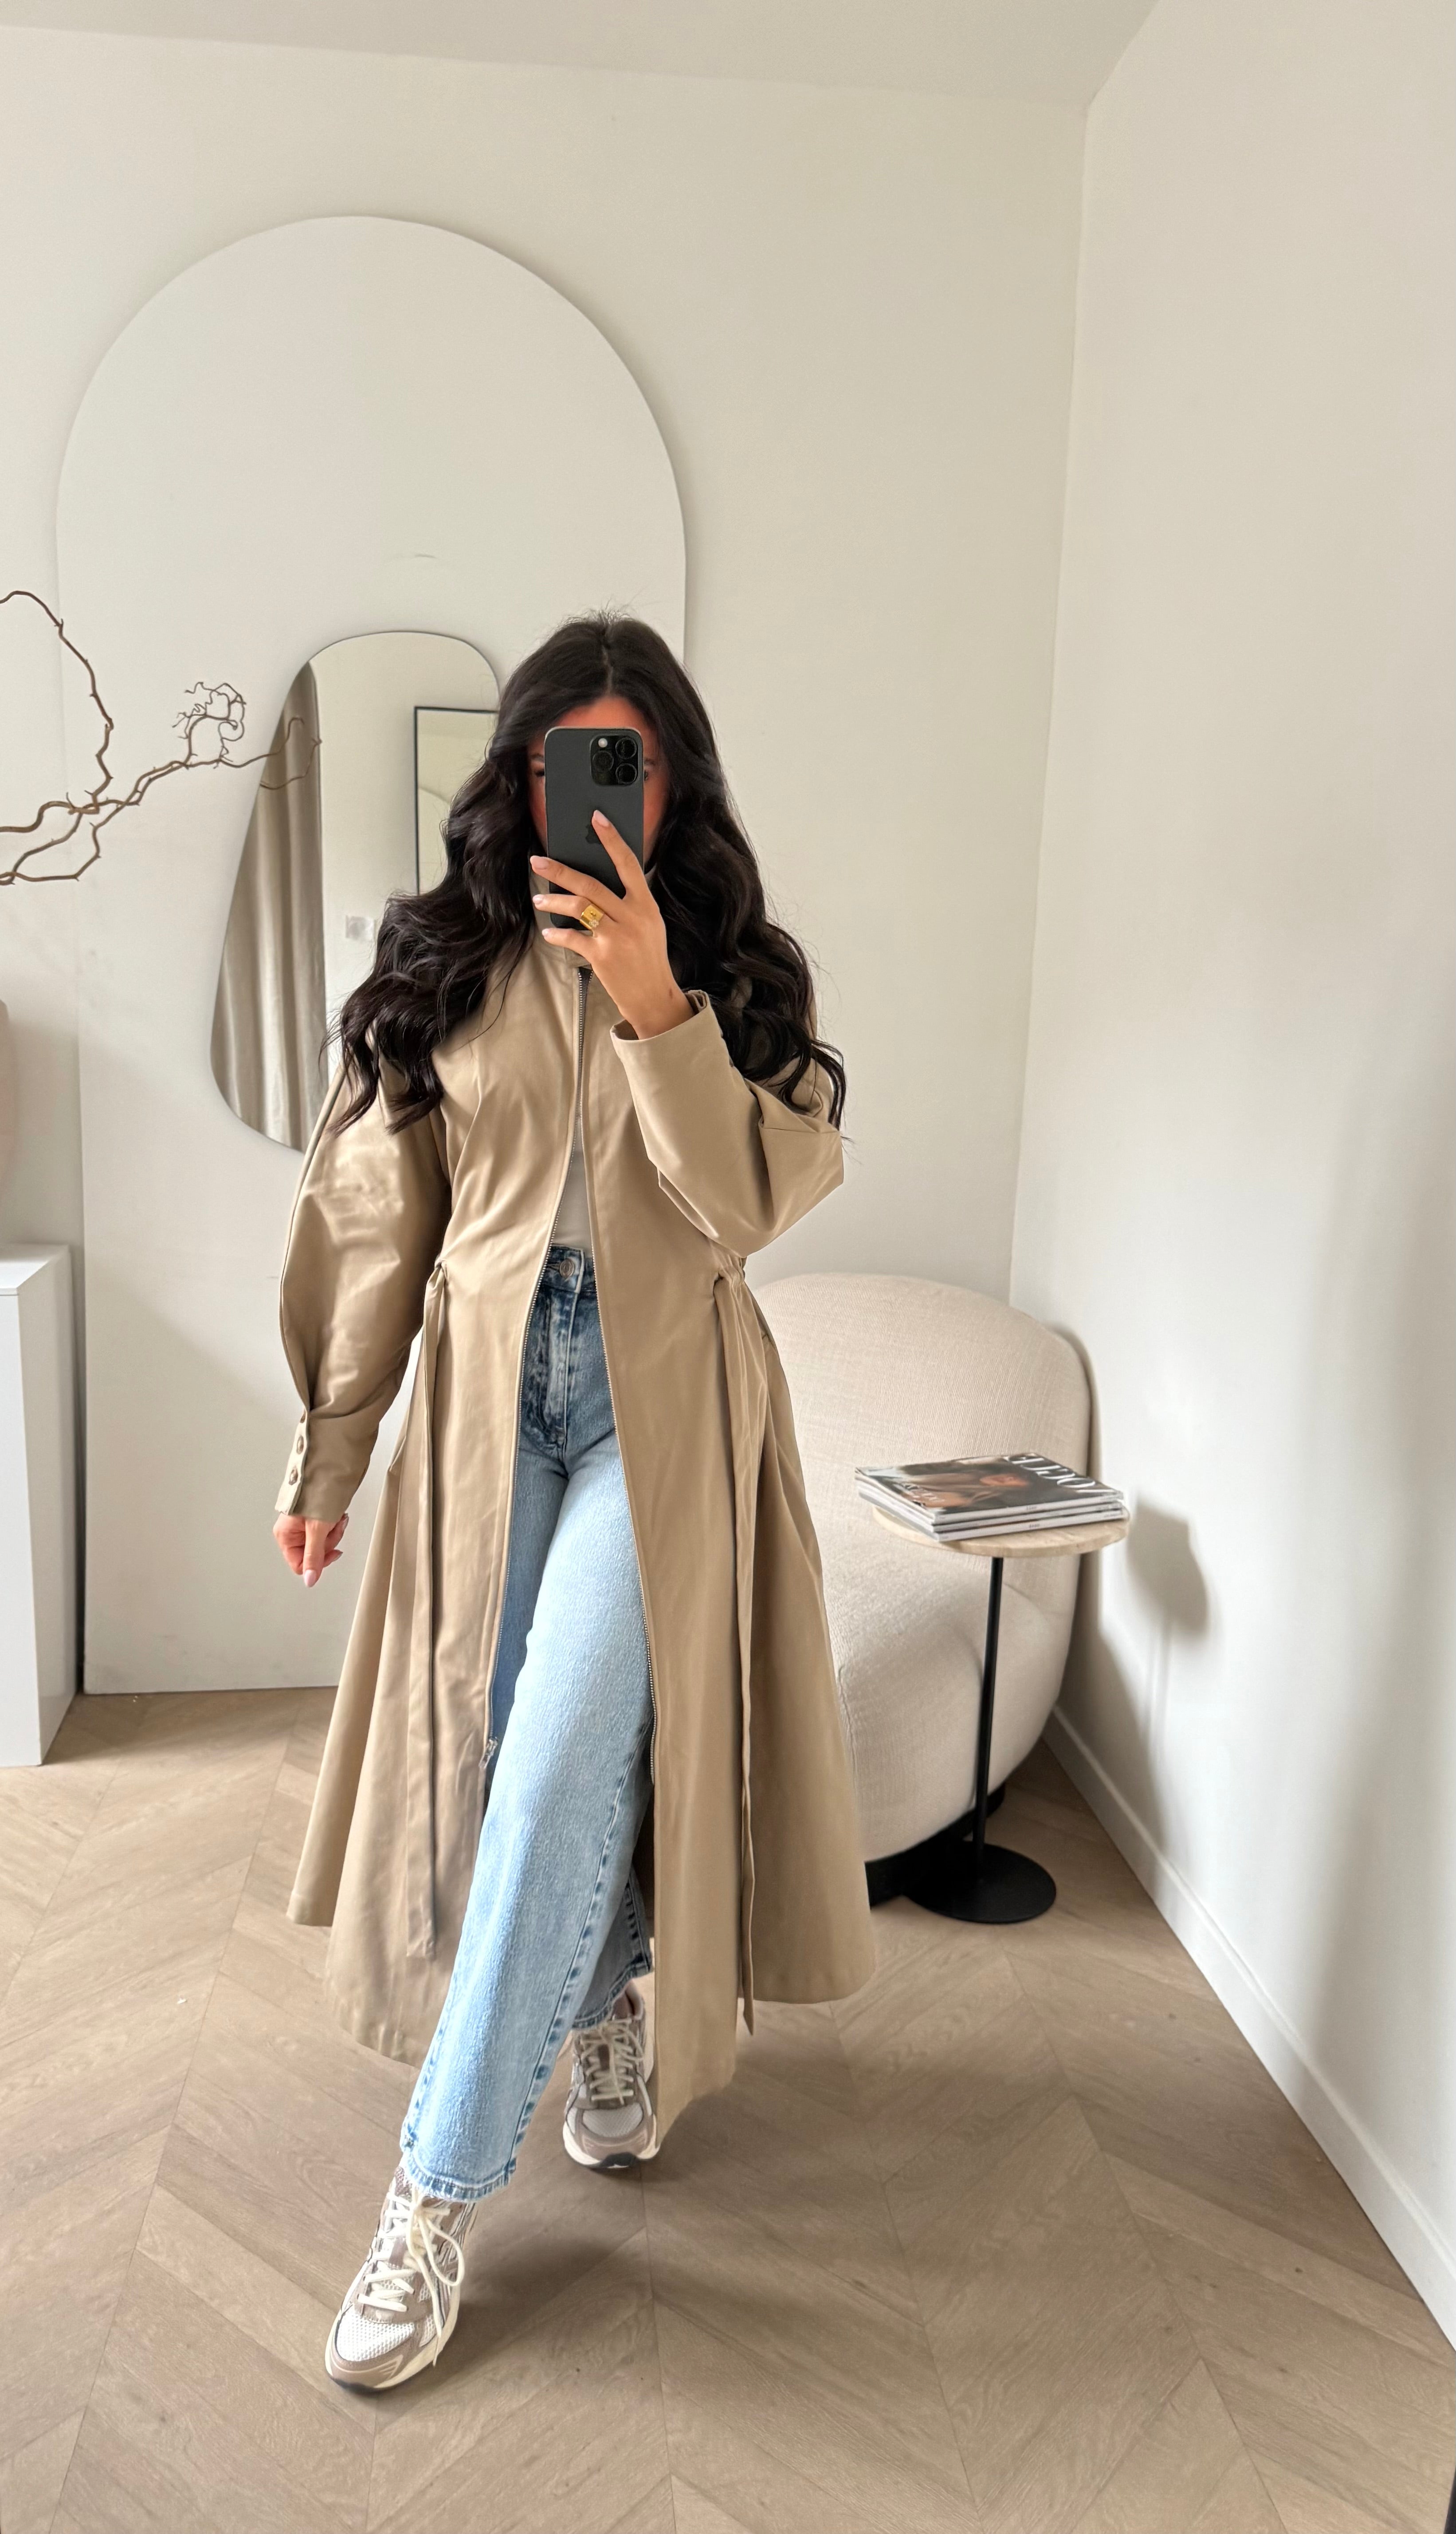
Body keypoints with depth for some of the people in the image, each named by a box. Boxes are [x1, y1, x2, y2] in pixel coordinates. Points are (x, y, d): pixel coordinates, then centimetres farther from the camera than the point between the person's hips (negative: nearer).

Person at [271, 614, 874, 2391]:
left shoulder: (736, 976, 2)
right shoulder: (441, 967, 4)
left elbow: (749, 1207, -9)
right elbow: (375, 1225, 6)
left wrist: (657, 1009, -20)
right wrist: (327, 1458, 8)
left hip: (662, 1404, -2)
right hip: (493, 1396, 2)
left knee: (560, 1770, -8)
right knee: (522, 1756, 10)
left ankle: (440, 2192, 6)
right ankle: (604, 2014, 40)